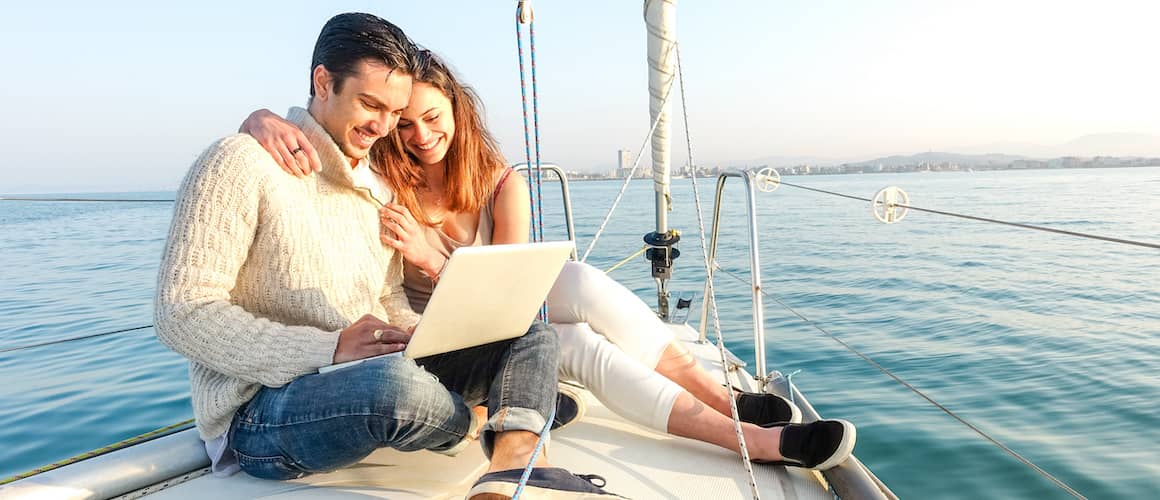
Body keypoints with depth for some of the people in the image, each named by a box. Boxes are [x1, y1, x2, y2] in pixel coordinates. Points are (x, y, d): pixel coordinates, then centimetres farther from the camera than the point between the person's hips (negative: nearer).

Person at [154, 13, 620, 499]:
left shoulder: (377, 189, 15)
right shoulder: (241, 163, -9)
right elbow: (183, 313, -15)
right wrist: (329, 348, -25)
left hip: (381, 379, 8)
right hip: (265, 410, -7)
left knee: (534, 337, -2)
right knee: (396, 381, -39)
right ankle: (515, 417, -5)